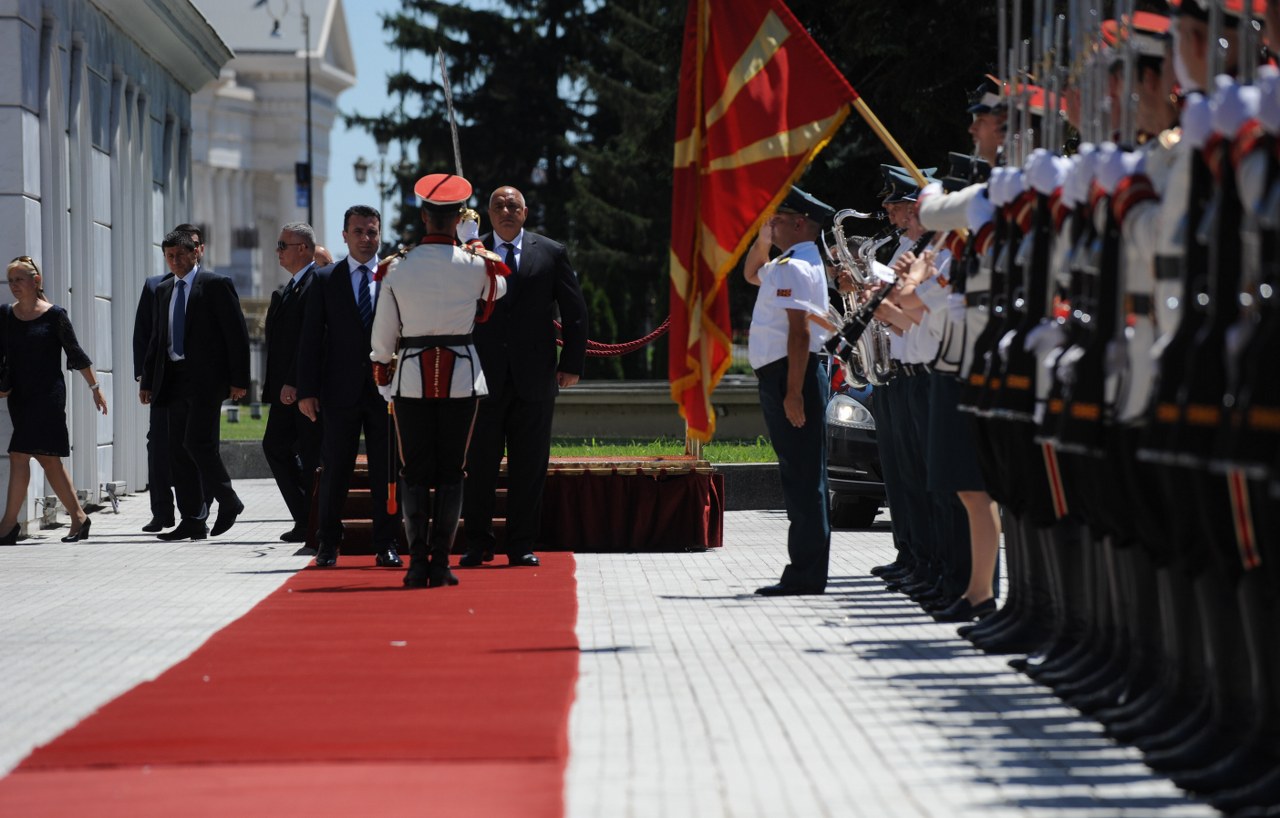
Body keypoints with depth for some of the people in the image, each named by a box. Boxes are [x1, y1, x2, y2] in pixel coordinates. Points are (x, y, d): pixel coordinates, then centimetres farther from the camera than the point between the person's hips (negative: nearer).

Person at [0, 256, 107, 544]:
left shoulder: (54, 315, -5)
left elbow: (75, 354, 0)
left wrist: (95, 387, 3)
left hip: (48, 395, -5)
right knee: (48, 458, 6)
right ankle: (79, 518, 14)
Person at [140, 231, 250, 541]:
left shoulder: (216, 284, -3)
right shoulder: (163, 290, 17)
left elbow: (236, 333, -6)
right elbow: (157, 338, 21)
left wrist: (239, 379, -12)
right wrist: (148, 381, 14)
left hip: (207, 377, -7)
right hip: (175, 378, 7)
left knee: (197, 442, -16)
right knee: (178, 449, 4)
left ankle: (228, 501, 4)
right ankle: (192, 521, 7)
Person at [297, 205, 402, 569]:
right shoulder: (325, 280, 6)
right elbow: (311, 339, 4)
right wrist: (307, 390, -3)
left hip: (385, 389, 0)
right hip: (341, 390, 0)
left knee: (386, 473, 3)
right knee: (334, 471, 3)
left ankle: (386, 545, 10)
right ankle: (328, 545, 12)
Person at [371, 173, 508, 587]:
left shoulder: (399, 269, -3)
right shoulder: (476, 265, -4)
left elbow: (383, 334, 2)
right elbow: (499, 289, 20)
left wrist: (382, 371, 19)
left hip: (412, 375, 0)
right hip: (461, 376, 0)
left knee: (416, 473, 5)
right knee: (450, 471, 4)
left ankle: (418, 563, -2)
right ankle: (441, 563, 0)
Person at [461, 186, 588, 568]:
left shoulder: (551, 253, 7)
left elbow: (575, 311, 8)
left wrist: (572, 363, 2)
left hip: (534, 378, 0)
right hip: (485, 377, 0)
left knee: (529, 466, 3)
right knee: (480, 464, 2)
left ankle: (522, 546, 9)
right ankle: (477, 543, 10)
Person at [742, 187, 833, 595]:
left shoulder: (794, 267, -14)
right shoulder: (790, 264, 19)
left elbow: (800, 332, -22)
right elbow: (751, 274, 39)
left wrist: (793, 392, -25)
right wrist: (763, 237, 22)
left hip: (788, 375, -11)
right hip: (782, 376, 11)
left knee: (802, 477, -10)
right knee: (802, 477, 12)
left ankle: (806, 573, -11)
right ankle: (806, 571, 16)